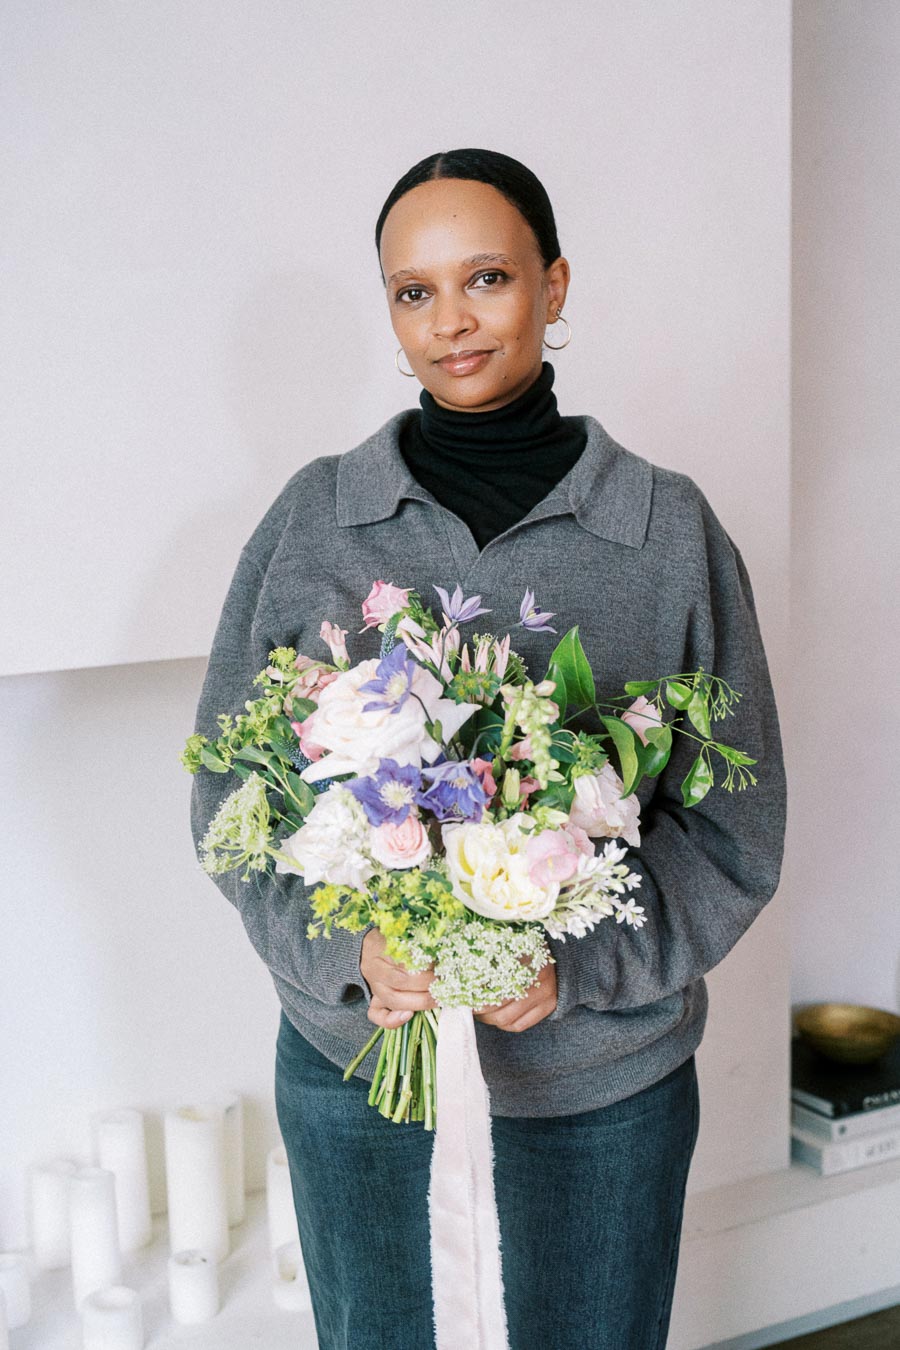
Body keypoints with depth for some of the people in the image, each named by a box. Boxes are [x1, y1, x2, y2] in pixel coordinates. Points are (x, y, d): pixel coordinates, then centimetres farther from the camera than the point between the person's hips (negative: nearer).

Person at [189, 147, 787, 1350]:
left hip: (604, 1067, 0)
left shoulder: (671, 529, -5)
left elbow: (736, 824, -2)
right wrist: (345, 948, -16)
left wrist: (583, 962, -16)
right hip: (350, 1047, 1)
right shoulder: (310, 518, -2)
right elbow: (229, 789, 0)